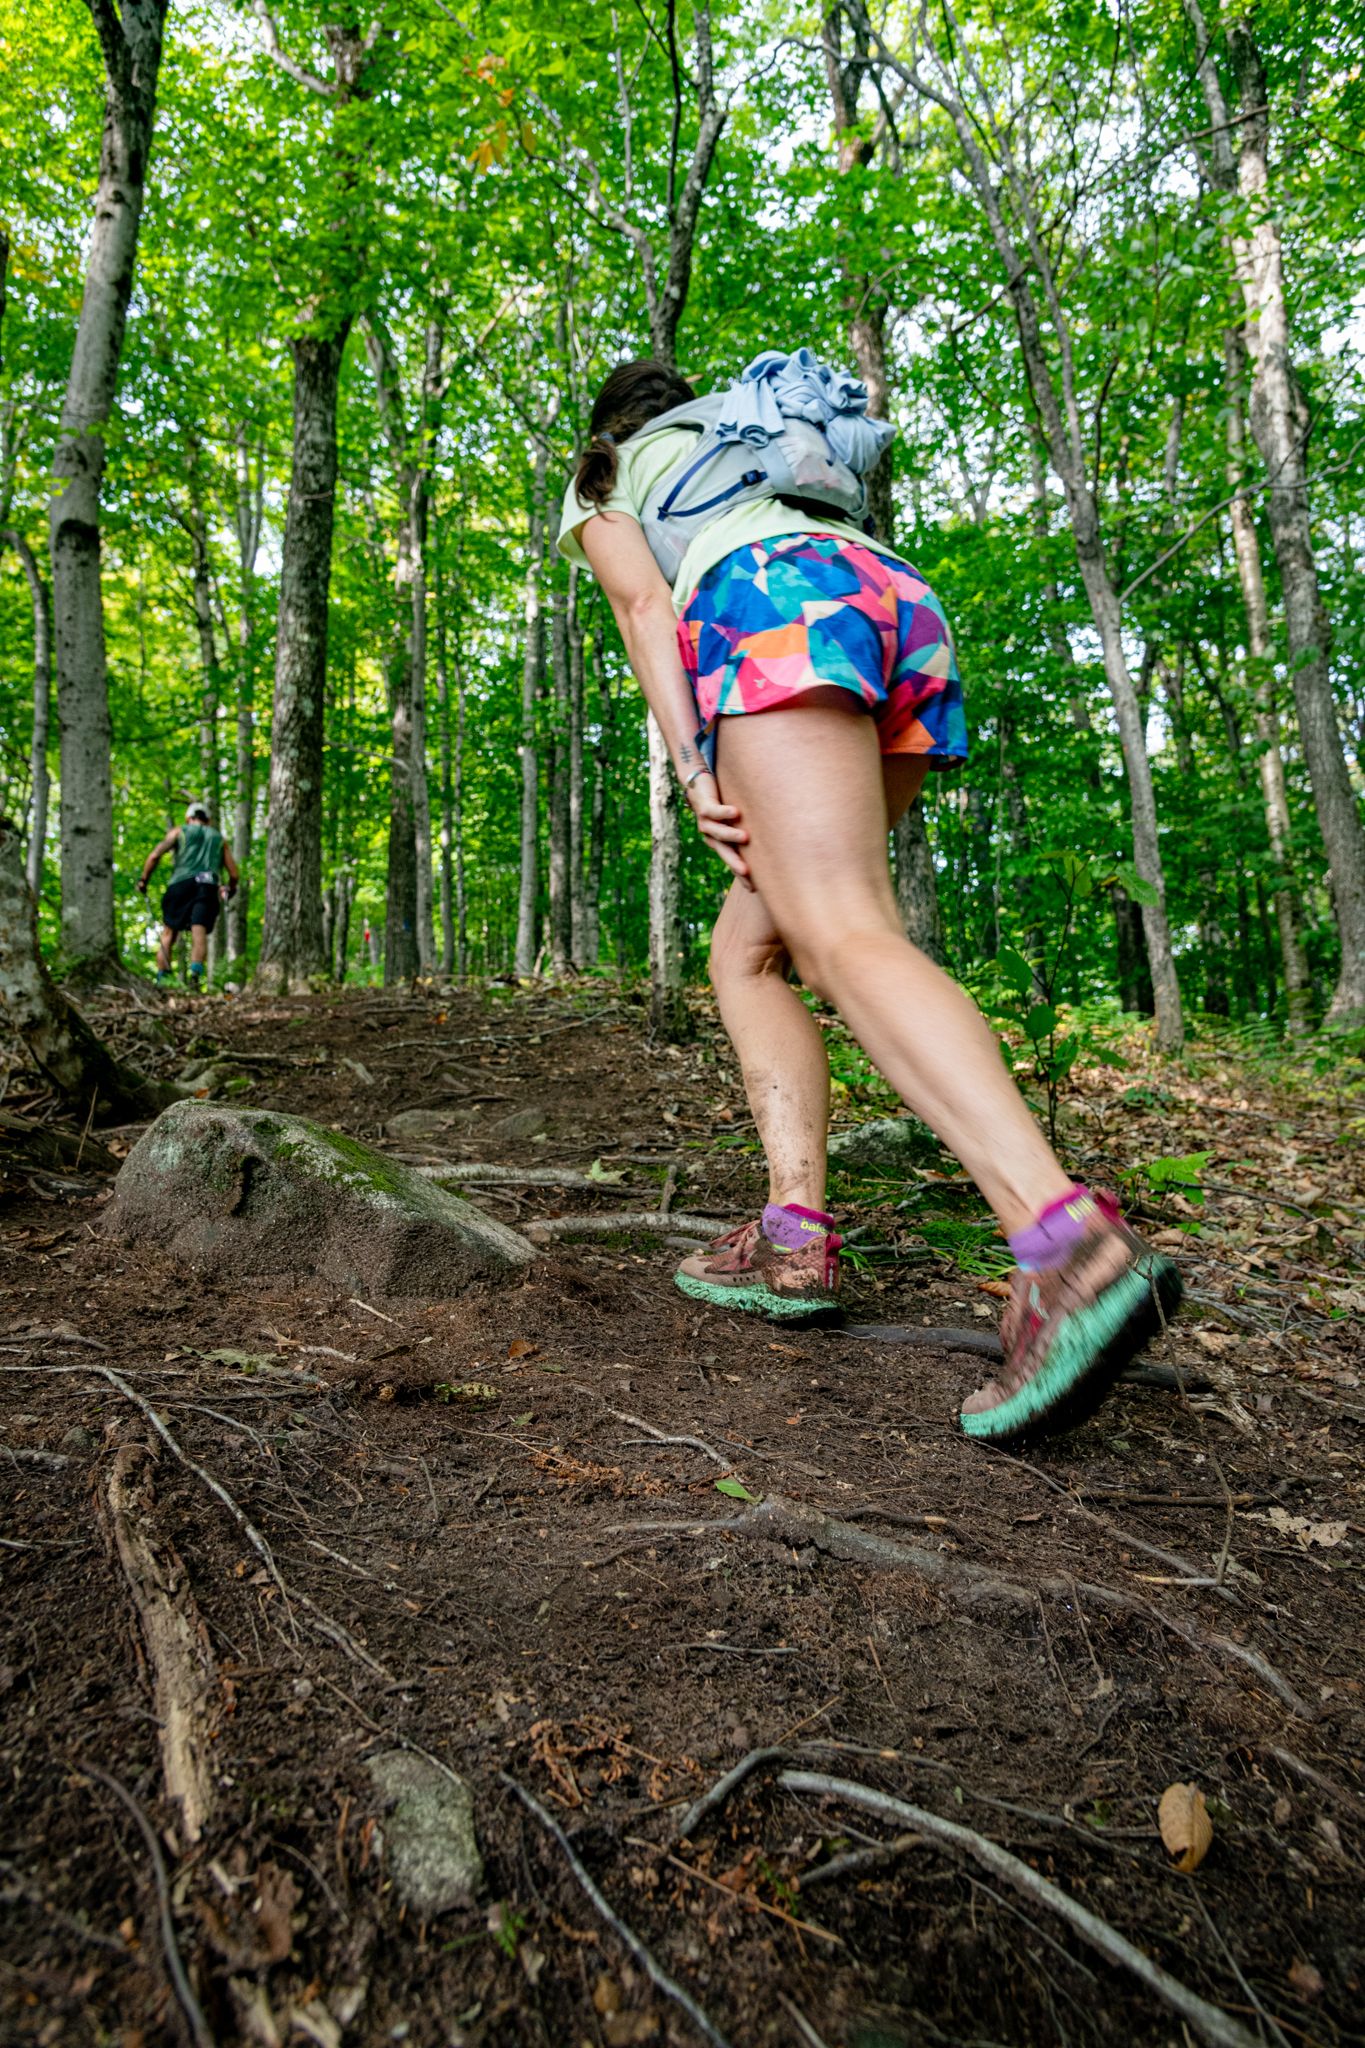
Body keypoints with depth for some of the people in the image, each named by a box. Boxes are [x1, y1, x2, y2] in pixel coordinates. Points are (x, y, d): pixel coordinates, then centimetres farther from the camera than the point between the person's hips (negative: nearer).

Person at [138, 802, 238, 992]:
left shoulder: (179, 831, 18)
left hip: (180, 885, 0)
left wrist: (144, 880, 12)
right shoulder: (219, 838, 24)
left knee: (168, 934, 9)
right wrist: (230, 890, 36)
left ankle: (162, 979, 1)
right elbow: (234, 875, 17)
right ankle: (196, 974, -32)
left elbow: (154, 855, 3)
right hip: (208, 887, 0)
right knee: (199, 934, -10)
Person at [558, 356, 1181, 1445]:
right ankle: (795, 1234, -5)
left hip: (771, 609, -6)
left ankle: (1069, 1242, -44)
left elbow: (644, 600, 7)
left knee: (846, 941, -24)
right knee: (747, 952, 9)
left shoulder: (600, 484, 30)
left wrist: (693, 770, -6)